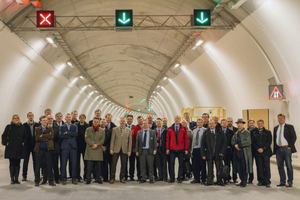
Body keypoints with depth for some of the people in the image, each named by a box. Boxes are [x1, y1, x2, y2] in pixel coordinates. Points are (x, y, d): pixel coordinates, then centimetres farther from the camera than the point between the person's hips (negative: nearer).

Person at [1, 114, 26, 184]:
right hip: (11, 148, -2)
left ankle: (16, 178, 10)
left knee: (17, 164, 4)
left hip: (19, 149, 2)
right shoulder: (9, 127, 2)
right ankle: (12, 179, 5)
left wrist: (23, 142, 5)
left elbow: (25, 136, 17)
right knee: (12, 164, -1)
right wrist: (6, 143, -3)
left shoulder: (22, 127, 8)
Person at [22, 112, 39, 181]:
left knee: (35, 161, 3)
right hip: (27, 145, 0)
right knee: (25, 160, 5)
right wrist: (23, 142, -9)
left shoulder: (37, 125, 5)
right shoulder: (24, 125, 3)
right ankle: (24, 176, 13)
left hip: (35, 145, 0)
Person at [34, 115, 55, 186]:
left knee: (49, 165, 2)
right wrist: (46, 137, -10)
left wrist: (42, 135, -8)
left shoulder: (50, 128, 11)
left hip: (48, 149, 0)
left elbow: (51, 136, -8)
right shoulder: (37, 129, 9)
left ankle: (51, 181, 8)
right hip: (39, 149, 0)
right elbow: (37, 138, -7)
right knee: (38, 165, 3)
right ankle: (37, 181, 12)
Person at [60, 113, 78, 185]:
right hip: (65, 147, -1)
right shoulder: (62, 127, 10)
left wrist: (67, 133, -7)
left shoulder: (75, 126, 14)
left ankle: (74, 179, 7)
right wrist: (71, 135, -8)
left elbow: (76, 133, -5)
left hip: (73, 146, 1)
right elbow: (61, 135, -7)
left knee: (74, 163, 0)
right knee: (63, 163, -2)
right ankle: (64, 179, 5)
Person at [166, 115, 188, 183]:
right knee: (171, 164, -1)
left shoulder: (183, 129, 3)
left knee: (181, 164, 4)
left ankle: (179, 178, 14)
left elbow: (186, 139, 3)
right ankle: (172, 178, 9)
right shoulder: (170, 129, 6)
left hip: (181, 150, 0)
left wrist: (186, 149, -2)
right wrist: (167, 148, 1)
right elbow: (168, 139, 7)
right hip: (172, 150, 0)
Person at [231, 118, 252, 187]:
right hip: (237, 153, 6)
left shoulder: (247, 132, -2)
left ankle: (244, 182, 3)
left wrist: (238, 145, -11)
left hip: (244, 153, -6)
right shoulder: (236, 133, 18)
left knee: (244, 168, -4)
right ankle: (242, 181, 17)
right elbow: (232, 141, 13)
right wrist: (235, 145, -8)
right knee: (239, 168, 8)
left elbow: (248, 142, -12)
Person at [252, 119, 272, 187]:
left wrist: (263, 148, -10)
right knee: (259, 167, 0)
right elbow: (253, 143, 6)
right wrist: (258, 149, -9)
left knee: (267, 167, -4)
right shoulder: (254, 133, 12)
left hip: (266, 152, -1)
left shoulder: (268, 132, 10)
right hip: (257, 153, 1)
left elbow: (269, 142, 1)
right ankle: (261, 181, 7)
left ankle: (267, 182, 1)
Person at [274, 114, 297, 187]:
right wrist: (274, 148, 9)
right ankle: (282, 181, 15)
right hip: (278, 149, 5)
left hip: (286, 148, -5)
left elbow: (294, 137, -4)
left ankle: (290, 182, 7)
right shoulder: (276, 128, 15)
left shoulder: (289, 127, 0)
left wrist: (289, 146, -10)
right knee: (280, 166, 6)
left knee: (289, 166, -1)